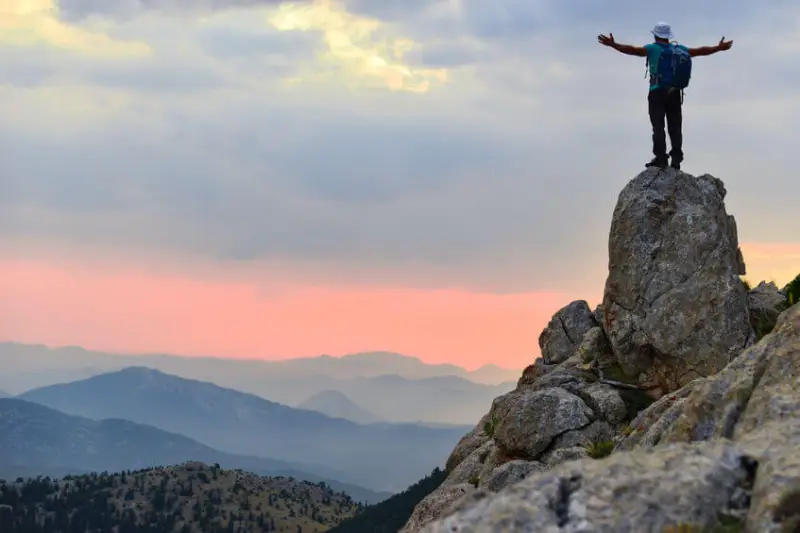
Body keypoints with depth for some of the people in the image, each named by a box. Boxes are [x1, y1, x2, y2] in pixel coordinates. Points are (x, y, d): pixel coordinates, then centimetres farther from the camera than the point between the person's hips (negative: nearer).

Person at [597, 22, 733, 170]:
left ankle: (660, 158, -14)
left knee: (658, 126, -6)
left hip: (657, 92, -4)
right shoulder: (679, 49, 12)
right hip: (674, 93, 4)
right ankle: (676, 159, 1)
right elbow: (701, 51, 20)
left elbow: (633, 50, -14)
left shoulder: (653, 48, -1)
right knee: (675, 127, 6)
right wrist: (719, 48, 33)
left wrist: (613, 45, -15)